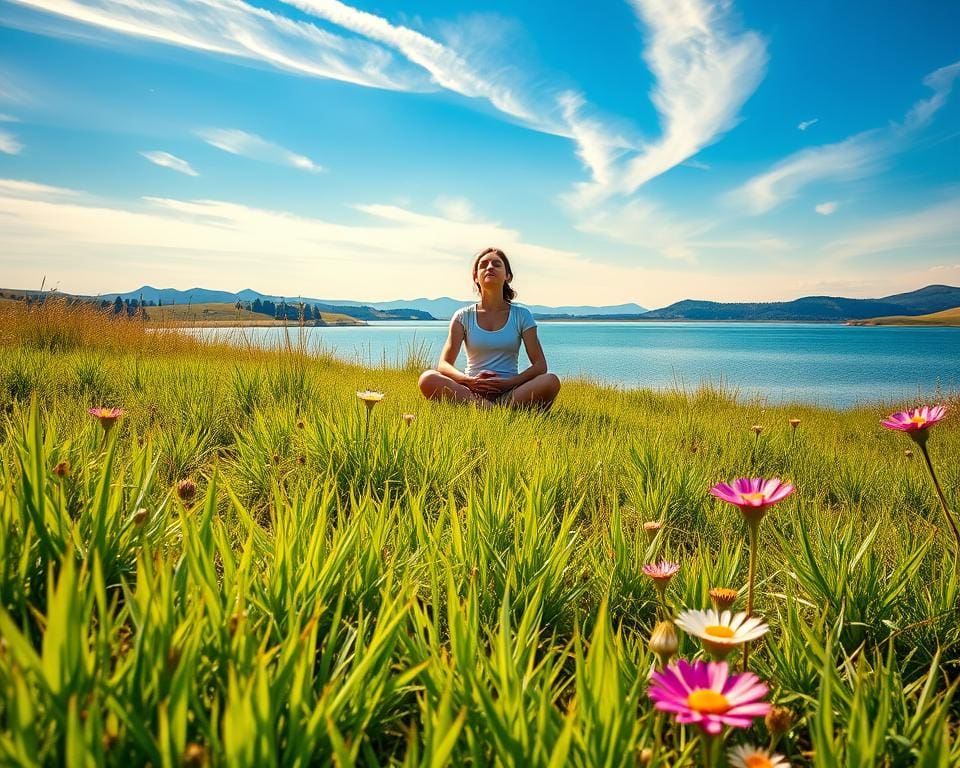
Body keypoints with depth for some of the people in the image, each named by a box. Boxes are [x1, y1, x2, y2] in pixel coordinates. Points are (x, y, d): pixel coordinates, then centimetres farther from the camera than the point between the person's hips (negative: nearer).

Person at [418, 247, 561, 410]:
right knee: (427, 379, -30)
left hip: (509, 392, 0)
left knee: (551, 381, -29)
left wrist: (510, 382, -15)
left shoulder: (521, 315, 8)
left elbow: (540, 365, 2)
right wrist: (469, 381, -21)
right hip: (471, 392, 1)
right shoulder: (463, 316, 8)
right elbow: (444, 364, -1)